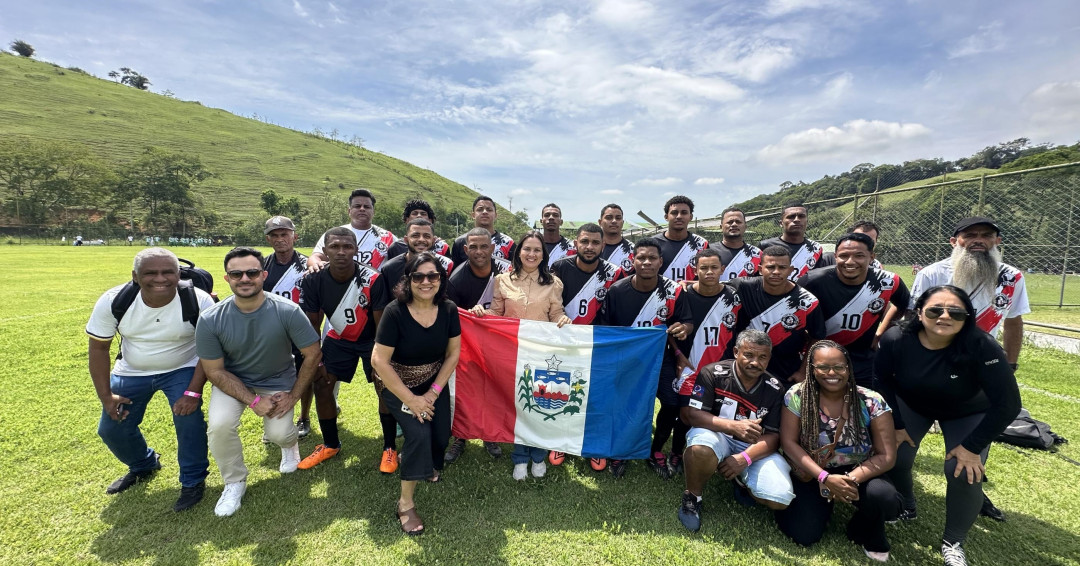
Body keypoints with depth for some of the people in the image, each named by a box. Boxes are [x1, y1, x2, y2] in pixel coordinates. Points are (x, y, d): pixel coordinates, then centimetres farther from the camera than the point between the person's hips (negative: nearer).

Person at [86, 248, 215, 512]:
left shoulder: (199, 301, -28)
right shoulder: (113, 301, -20)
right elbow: (98, 347, -7)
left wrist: (193, 391, -25)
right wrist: (105, 395, -7)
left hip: (182, 369, -3)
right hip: (131, 372, 4)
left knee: (189, 417, -22)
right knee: (111, 429, 9)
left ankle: (193, 481, 3)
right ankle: (143, 466, 41)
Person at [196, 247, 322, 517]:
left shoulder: (287, 311, -25)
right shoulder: (210, 320, -20)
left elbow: (313, 354, -15)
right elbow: (215, 371, -12)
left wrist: (293, 396, -12)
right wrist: (253, 401, -19)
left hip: (278, 381, -1)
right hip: (232, 381, 1)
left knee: (278, 433, -15)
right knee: (219, 425, -23)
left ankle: (289, 442, 27)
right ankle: (235, 482, 6)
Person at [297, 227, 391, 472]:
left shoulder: (372, 279, -29)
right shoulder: (314, 281, -19)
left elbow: (382, 324, -21)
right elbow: (312, 324, -7)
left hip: (371, 338, -3)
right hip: (338, 339, 4)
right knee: (321, 386, 1)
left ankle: (390, 448, 5)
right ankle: (330, 445, 24)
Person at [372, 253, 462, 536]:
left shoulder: (448, 310, -14)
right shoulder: (395, 312, -25)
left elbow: (453, 353, -6)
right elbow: (379, 361, -23)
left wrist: (434, 393, -12)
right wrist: (410, 399, -21)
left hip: (434, 384, 4)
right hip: (398, 386, -4)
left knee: (441, 436, -5)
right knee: (419, 433, -21)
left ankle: (425, 463, 33)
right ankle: (406, 503, -1)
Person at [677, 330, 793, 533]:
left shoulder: (774, 389, -3)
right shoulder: (713, 373, -14)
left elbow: (773, 436, -5)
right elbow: (689, 413, -18)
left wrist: (744, 458, -23)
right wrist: (733, 426, -29)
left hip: (755, 449, 4)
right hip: (717, 436, -3)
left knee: (780, 499, -19)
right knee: (702, 448, -39)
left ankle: (742, 480, 16)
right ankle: (692, 497, -7)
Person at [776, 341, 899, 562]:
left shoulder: (871, 402, -13)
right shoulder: (797, 395, -14)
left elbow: (887, 456, -12)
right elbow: (789, 442, -13)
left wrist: (850, 479, -26)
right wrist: (824, 478, -23)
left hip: (858, 474, 1)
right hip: (813, 475, 0)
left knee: (885, 499, -32)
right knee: (804, 535, -16)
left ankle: (868, 536, 6)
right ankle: (823, 505, 21)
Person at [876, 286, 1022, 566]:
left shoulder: (983, 347, -35)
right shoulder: (897, 339, -31)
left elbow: (1008, 404, -26)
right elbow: (881, 380, -14)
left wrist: (972, 446, -23)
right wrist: (896, 425, -11)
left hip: (968, 413, -1)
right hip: (911, 404, 1)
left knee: (965, 472, -16)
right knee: (893, 456, -10)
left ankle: (953, 542, 11)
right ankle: (904, 508, 25)